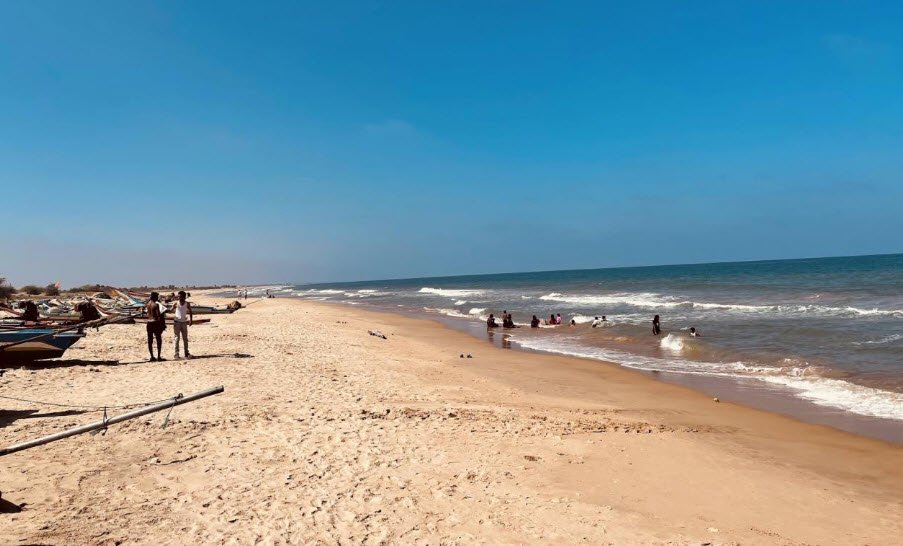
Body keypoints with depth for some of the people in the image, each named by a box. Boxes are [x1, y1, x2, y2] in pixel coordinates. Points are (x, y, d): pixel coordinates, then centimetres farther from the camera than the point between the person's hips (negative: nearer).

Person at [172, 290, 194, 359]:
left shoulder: (187, 303, 1)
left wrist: (191, 320, 5)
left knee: (185, 338, 7)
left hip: (184, 322, 2)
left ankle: (186, 353, 15)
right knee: (177, 338, -3)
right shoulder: (176, 303, -5)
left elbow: (190, 312, 11)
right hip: (177, 322, -2)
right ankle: (176, 354, -1)